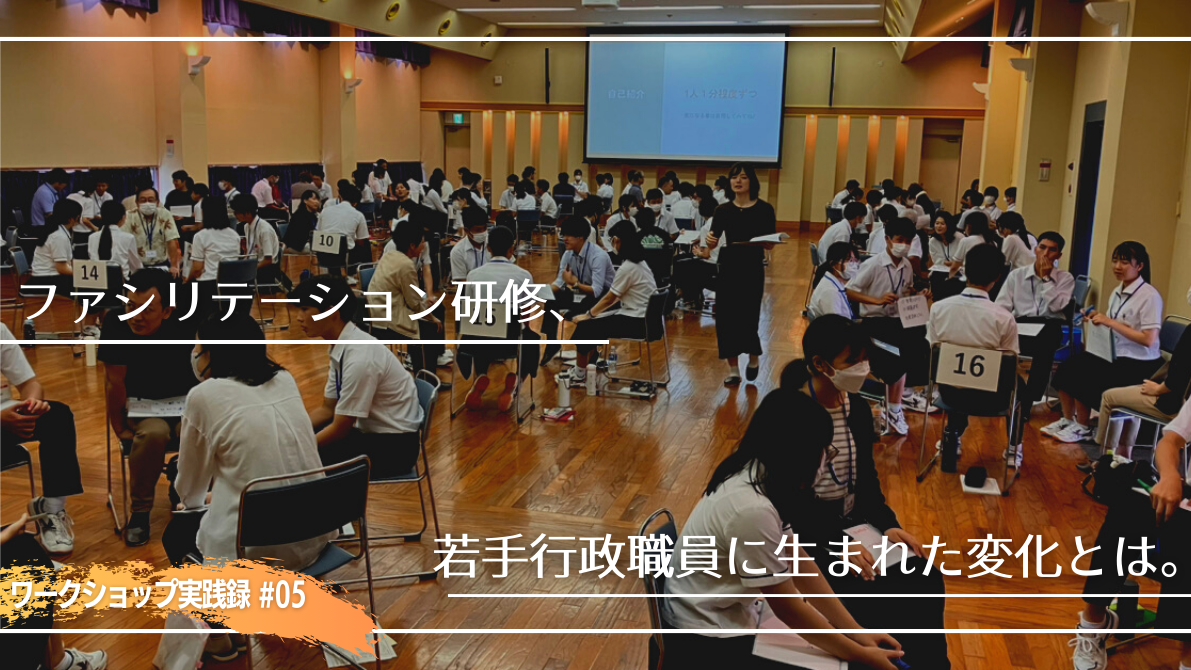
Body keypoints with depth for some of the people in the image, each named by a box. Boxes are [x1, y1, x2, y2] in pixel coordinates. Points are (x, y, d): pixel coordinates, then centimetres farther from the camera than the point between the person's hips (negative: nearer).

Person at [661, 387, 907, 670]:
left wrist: (856, 632, 1)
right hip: (705, 639, -8)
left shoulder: (757, 473, -5)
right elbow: (788, 607, -20)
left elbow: (798, 562, 1)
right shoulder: (752, 509, -31)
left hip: (726, 612, 8)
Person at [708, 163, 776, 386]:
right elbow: (712, 244, 0)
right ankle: (733, 369, 13)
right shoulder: (723, 210, 4)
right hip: (727, 266, 3)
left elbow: (770, 245, -4)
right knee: (726, 317, 1)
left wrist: (758, 241, -26)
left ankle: (754, 359, 27)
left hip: (752, 268, -3)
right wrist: (709, 240, -23)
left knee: (747, 317, -3)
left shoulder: (764, 209, -3)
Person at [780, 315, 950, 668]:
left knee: (926, 582, -11)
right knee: (866, 596, -25)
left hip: (855, 520, 6)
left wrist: (888, 524, -9)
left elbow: (867, 479, 9)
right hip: (804, 528, -6)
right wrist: (837, 543, -28)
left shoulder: (858, 408, 2)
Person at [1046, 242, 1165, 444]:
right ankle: (1067, 420, 5)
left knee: (1080, 376, -22)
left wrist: (1110, 322, -21)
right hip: (1114, 355, 7)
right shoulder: (1117, 293, 9)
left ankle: (1082, 428, -2)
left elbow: (1148, 339, -20)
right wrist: (1098, 319, -5)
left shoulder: (1149, 296, -13)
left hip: (1138, 366, -7)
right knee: (1066, 368, -10)